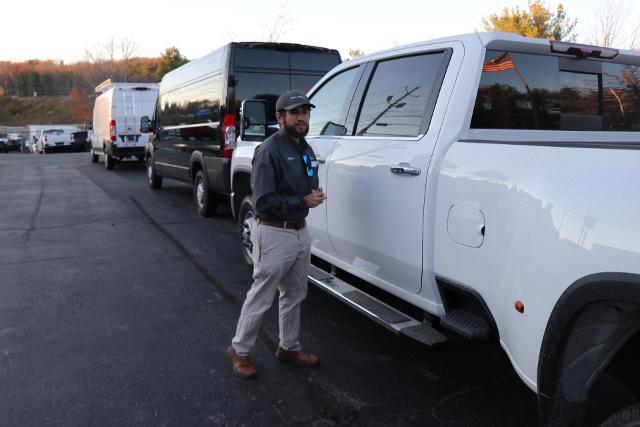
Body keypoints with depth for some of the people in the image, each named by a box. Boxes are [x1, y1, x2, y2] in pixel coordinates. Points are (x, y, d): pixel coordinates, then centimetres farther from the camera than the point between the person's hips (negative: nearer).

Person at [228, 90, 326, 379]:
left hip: (300, 232, 9)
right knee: (260, 298, 3)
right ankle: (240, 350, 23)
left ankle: (289, 347, 36)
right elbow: (263, 202, -20)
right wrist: (303, 201, -20)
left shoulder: (305, 149, 11)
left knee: (294, 295, 19)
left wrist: (316, 194, -3)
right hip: (275, 235, -9)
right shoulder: (270, 150, -17)